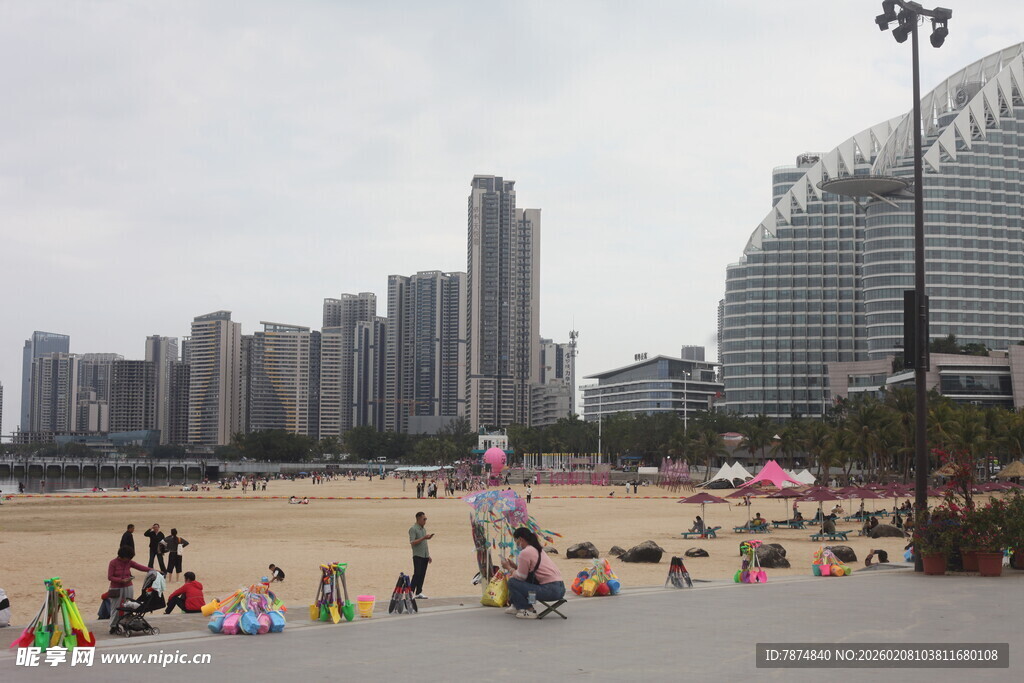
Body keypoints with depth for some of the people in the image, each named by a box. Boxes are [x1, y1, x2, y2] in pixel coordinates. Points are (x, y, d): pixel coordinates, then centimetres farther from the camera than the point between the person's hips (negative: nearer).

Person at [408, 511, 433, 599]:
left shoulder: (423, 529, 18)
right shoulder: (413, 529, -7)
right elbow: (412, 542, -17)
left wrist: (428, 555, 21)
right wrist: (423, 538, -22)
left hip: (425, 556, 7)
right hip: (417, 555, -7)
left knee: (422, 575, 6)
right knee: (417, 574, -11)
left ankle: (419, 593, 10)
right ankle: (411, 591, -6)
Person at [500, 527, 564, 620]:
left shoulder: (525, 553, -9)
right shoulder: (538, 549, 20)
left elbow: (521, 577, -4)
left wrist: (509, 567, 11)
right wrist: (514, 565, 20)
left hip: (550, 591, -10)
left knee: (512, 582, -4)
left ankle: (528, 611, -5)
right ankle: (518, 606, 32)